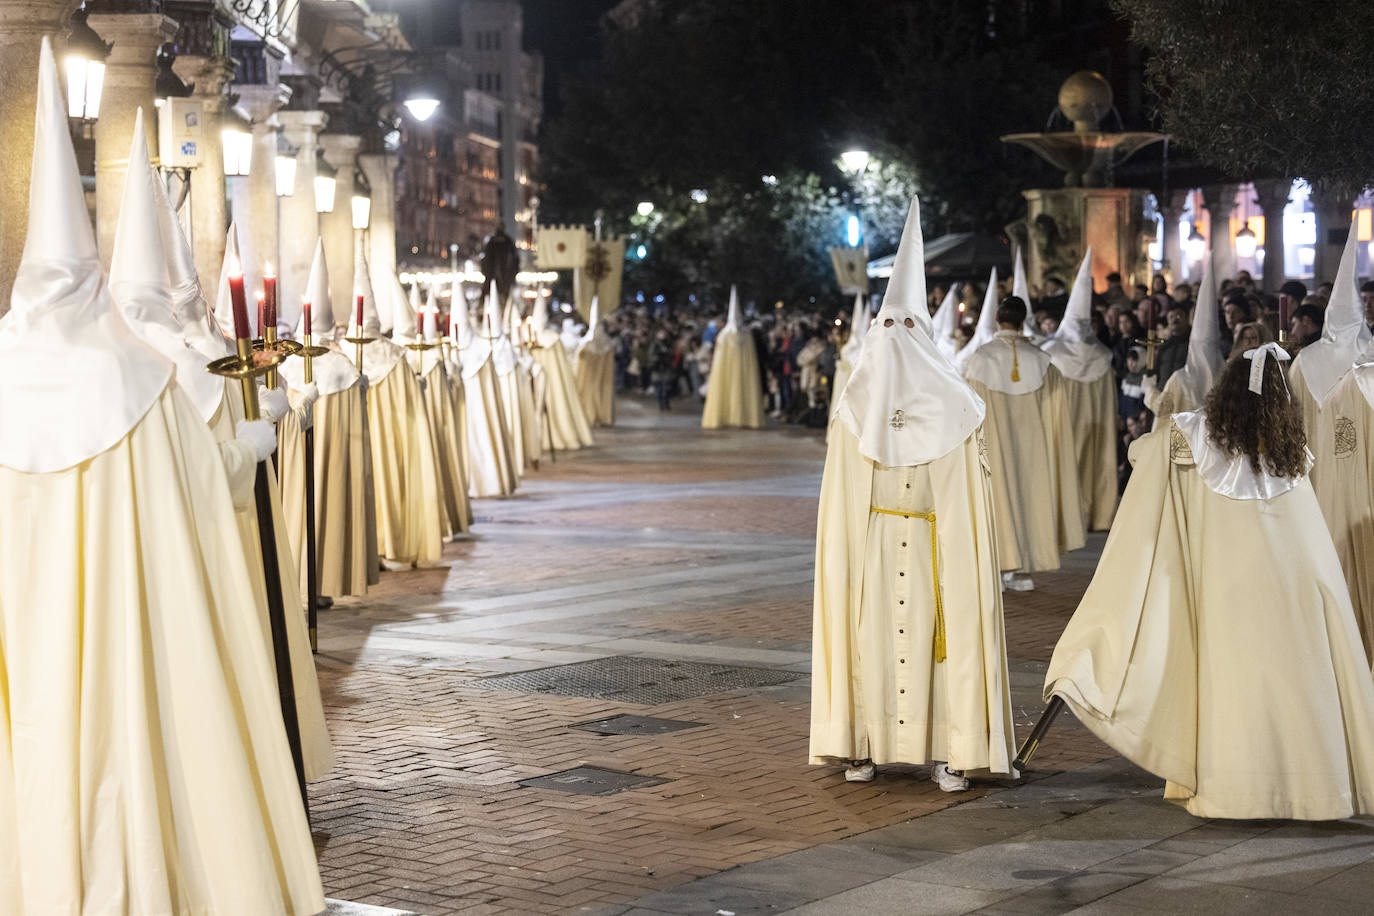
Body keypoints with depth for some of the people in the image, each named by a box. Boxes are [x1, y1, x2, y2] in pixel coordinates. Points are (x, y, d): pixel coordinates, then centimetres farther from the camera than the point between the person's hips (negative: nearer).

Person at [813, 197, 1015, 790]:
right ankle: (865, 744, 10)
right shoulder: (856, 404, 5)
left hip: (934, 546, -1)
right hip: (868, 543, 1)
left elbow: (969, 492, 1)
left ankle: (947, 749, 2)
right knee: (869, 634, 1)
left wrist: (966, 556, -6)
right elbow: (840, 494, 7)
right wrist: (843, 552, 1)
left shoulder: (950, 405, 1)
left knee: (938, 636, -4)